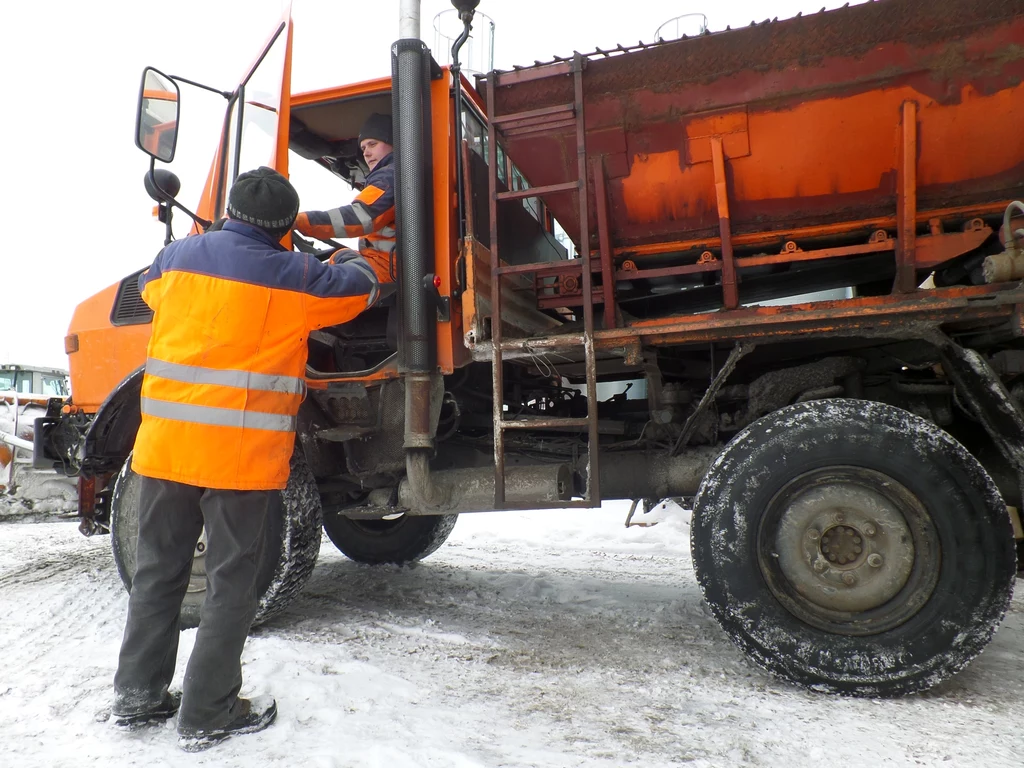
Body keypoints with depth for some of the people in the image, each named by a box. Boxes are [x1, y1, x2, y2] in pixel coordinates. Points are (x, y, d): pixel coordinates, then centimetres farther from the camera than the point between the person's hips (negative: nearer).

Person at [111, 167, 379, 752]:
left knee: (158, 572, 18)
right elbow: (360, 287, 9)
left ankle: (138, 696, 30)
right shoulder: (292, 275, -6)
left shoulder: (178, 256, 8)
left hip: (164, 444, 5)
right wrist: (349, 258, 31)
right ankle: (207, 716, 16)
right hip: (242, 453, -5)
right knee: (231, 584, 7)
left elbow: (151, 287, 30)